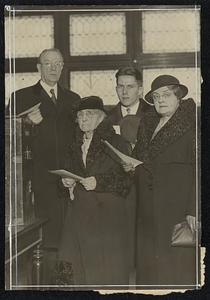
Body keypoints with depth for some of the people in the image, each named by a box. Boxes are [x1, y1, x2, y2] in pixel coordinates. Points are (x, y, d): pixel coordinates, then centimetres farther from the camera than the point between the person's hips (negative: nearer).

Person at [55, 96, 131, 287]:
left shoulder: (116, 143, -2)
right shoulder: (75, 145, 16)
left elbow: (127, 180, -7)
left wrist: (99, 182, -17)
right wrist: (67, 181, 3)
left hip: (107, 213, -5)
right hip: (79, 212, 5)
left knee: (106, 268, -4)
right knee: (71, 262, -3)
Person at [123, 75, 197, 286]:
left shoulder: (190, 126, -4)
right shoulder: (146, 125, 16)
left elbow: (198, 171, -12)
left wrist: (193, 211, -19)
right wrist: (131, 168, 5)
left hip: (178, 209, -6)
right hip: (148, 210, 6)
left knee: (178, 266, -3)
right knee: (148, 265, 6)